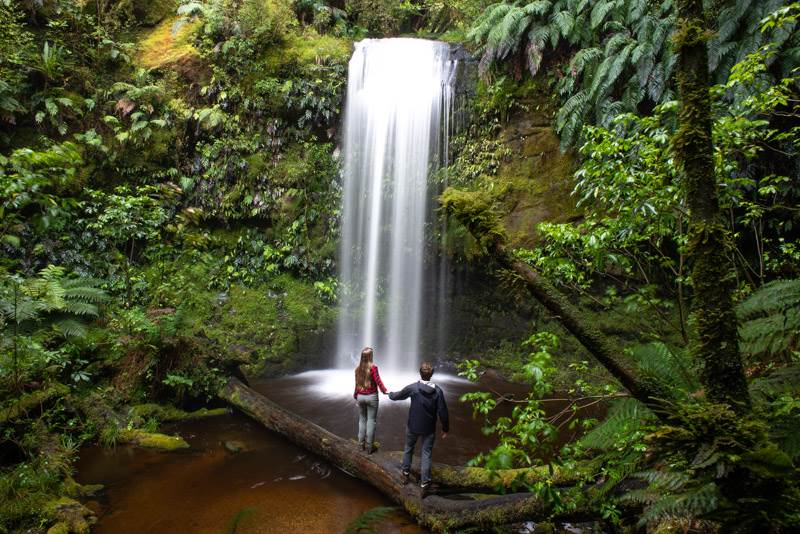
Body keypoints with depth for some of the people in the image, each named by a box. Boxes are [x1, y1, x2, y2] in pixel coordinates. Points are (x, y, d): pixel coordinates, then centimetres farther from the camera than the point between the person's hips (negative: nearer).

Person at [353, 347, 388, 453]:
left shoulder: (358, 369, 1)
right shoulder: (373, 367, -12)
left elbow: (357, 384, 7)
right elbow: (378, 381, -18)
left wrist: (355, 396, 18)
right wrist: (385, 391, -11)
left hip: (360, 396, 4)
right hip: (371, 396, -4)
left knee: (362, 420, 15)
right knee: (371, 421, 3)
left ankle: (361, 444, 20)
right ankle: (369, 446, 6)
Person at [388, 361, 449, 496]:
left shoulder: (413, 388, -15)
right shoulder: (438, 391, -14)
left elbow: (397, 396, 1)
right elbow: (442, 412, -12)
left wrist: (391, 394, 24)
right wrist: (445, 429, 1)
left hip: (413, 426, 0)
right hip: (429, 429, 0)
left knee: (409, 448, 23)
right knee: (426, 454, 8)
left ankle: (405, 473, 37)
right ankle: (424, 484, 8)